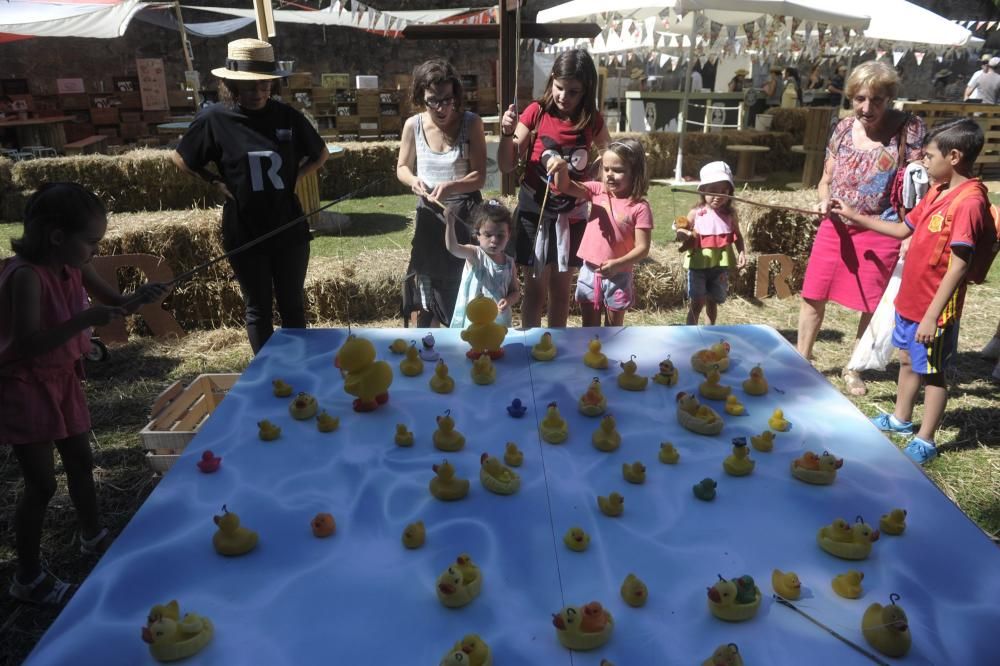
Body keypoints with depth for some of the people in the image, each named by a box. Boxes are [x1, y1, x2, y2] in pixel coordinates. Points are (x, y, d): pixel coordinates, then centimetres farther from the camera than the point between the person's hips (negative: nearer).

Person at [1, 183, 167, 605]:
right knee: (41, 482, -2)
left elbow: (113, 302, 10)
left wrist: (140, 298, -10)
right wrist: (82, 320, -38)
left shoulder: (73, 267, -3)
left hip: (62, 380, 8)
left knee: (81, 461, 20)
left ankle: (93, 536, 41)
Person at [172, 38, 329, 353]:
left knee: (292, 305, 12)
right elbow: (181, 159, 7)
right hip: (245, 232, -1)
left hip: (289, 228, 1)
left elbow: (321, 154, 11)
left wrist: (294, 177, -2)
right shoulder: (214, 119, -8)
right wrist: (217, 182, -4)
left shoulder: (286, 116, -4)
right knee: (258, 308, 11)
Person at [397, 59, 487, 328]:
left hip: (465, 214, -2)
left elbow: (479, 177, -12)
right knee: (427, 284, 9)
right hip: (429, 214, 2)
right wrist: (413, 180, -15)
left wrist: (451, 186, -31)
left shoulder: (471, 123, -12)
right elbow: (402, 168, 8)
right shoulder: (413, 125, -6)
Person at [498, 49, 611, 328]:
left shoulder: (593, 121, -3)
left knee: (561, 289, 13)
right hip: (534, 211, -2)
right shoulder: (536, 112, -9)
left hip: (571, 215, 2)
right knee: (535, 288, 6)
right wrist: (507, 134, -26)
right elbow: (507, 166, -8)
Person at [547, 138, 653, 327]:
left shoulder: (640, 207, -13)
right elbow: (565, 187, -6)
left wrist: (617, 264, -30)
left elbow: (642, 247, -15)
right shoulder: (598, 191, -1)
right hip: (589, 272, 4)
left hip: (617, 276, -3)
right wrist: (562, 168, -27)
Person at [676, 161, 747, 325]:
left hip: (720, 266, 2)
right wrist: (683, 236, -21)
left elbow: (737, 236, 10)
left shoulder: (730, 214, 0)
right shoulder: (696, 213, -6)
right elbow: (685, 237, 2)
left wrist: (742, 252, -6)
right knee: (697, 303, -2)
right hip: (698, 264, -2)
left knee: (713, 301, 15)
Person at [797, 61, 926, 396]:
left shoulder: (910, 129, -10)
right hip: (836, 226, 3)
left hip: (881, 231, -3)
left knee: (872, 305, 8)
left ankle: (854, 369, 27)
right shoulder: (844, 128, 2)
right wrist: (824, 201, -13)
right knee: (813, 296, 7)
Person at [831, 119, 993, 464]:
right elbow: (903, 229, 18)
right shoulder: (937, 192, 5)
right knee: (908, 361, 22)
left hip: (934, 309, -8)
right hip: (910, 299, 8)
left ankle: (925, 442, 20)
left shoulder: (969, 201, -23)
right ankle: (901, 419, 40)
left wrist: (932, 316, -23)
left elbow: (958, 266, -24)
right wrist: (853, 216, 15)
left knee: (932, 373, 6)